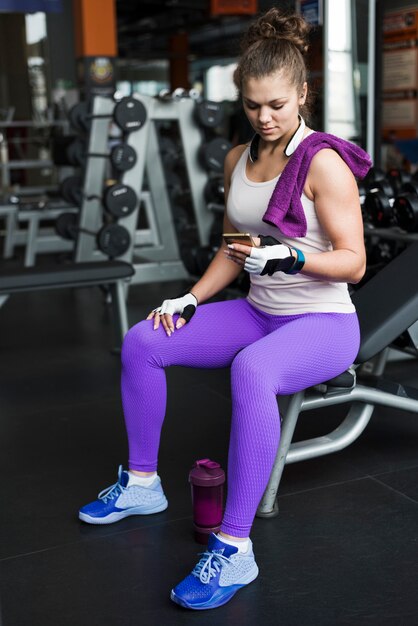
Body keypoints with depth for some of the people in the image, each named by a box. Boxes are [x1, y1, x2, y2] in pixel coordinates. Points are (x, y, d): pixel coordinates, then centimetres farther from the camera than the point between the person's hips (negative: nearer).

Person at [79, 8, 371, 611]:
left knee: (252, 370, -40)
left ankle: (234, 547, -31)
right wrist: (191, 300, 3)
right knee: (142, 341, -3)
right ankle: (142, 485, 11)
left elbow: (354, 261, -15)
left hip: (323, 322, -7)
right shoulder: (238, 159, 8)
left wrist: (290, 256, -31)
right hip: (258, 312, 8)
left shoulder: (324, 162, -14)